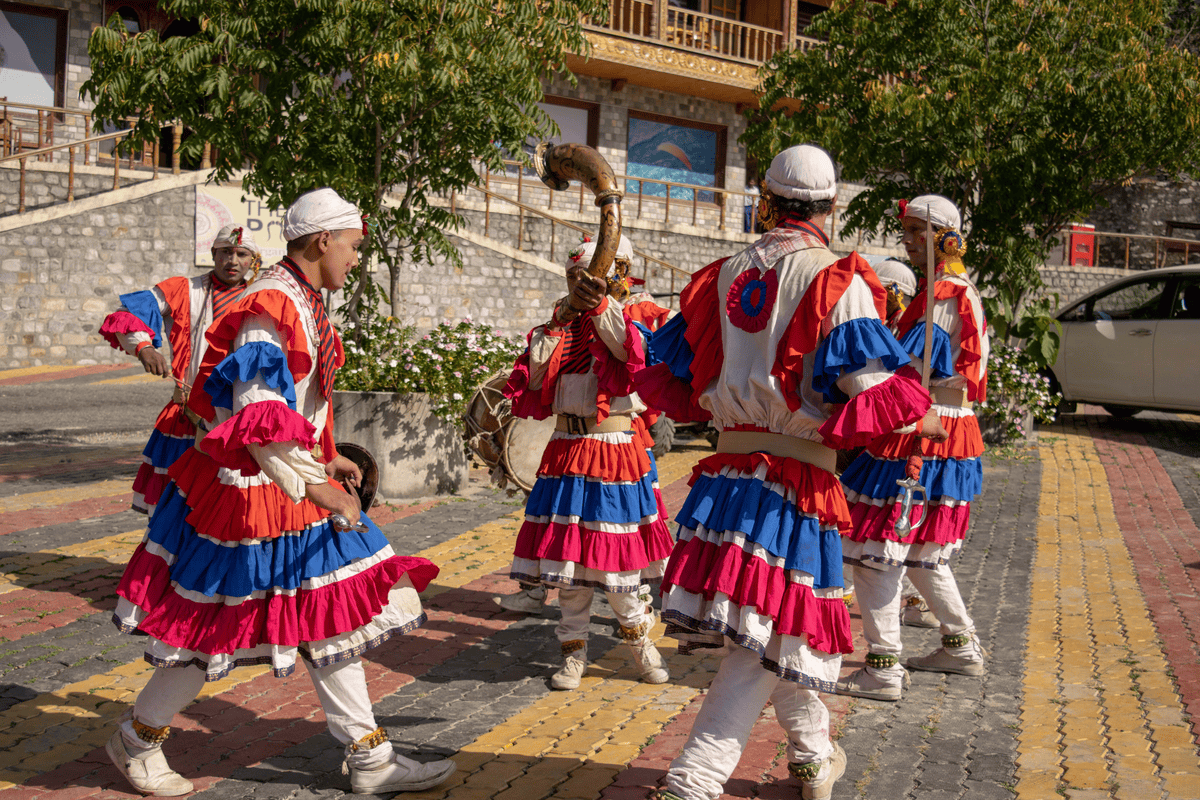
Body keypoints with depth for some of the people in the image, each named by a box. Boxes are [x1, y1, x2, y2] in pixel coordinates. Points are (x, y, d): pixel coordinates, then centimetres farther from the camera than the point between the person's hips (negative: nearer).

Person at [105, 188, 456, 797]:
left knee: (331, 616, 11)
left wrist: (323, 459, 16)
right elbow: (258, 416, -25)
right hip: (257, 490, -10)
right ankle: (136, 740, 26)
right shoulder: (271, 306, -20)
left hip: (294, 479, 10)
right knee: (218, 627, 4)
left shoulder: (301, 302, 12)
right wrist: (311, 484, -21)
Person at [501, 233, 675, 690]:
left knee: (618, 552, 2)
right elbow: (533, 391, 3)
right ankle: (574, 651, 19)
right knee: (567, 552, 6)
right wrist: (555, 329, -2)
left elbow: (633, 353, -25)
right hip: (566, 453, 4)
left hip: (617, 451, -4)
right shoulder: (557, 332, 10)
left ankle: (640, 641, 24)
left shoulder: (627, 326, -2)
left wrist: (603, 307, -36)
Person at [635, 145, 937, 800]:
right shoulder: (836, 282, -8)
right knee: (775, 632, 1)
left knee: (777, 628, 21)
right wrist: (829, 429, -7)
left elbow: (657, 375, 11)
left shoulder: (722, 277, 8)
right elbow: (896, 395, -18)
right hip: (797, 478, -6)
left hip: (729, 470, 6)